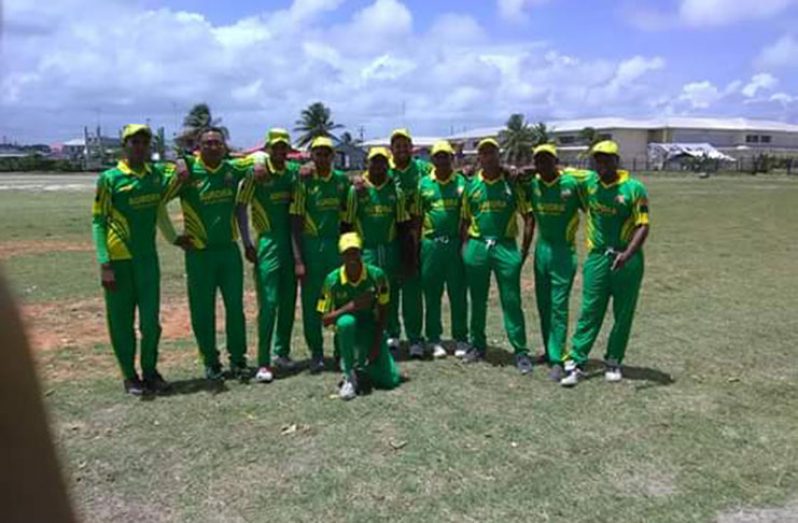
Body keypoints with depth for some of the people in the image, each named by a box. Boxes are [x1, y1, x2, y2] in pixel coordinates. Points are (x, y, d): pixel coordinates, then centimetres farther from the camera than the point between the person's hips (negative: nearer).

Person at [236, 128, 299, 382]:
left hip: (291, 242, 5)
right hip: (268, 241, -5)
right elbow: (241, 207, -3)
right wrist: (247, 244, -7)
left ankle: (282, 351, 24)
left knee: (288, 300, 10)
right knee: (268, 303, -8)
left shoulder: (294, 171, 8)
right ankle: (263, 363, -3)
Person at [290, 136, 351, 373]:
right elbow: (295, 222, -5)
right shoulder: (304, 182, -4)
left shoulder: (342, 180, 5)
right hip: (311, 244, -2)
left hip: (336, 243, 3)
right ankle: (316, 353, 15)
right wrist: (298, 259, -10)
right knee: (311, 301, 3)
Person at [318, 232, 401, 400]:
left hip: (372, 330, 1)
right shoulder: (333, 280, -15)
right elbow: (325, 320, -13)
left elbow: (383, 311, -3)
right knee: (346, 321, -40)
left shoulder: (377, 275, -13)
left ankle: (362, 365, 20)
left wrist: (377, 344, -9)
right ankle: (349, 377, -20)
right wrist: (351, 307, -28)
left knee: (391, 380, -14)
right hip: (347, 332, -1)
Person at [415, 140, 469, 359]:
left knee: (458, 294, 5)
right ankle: (434, 340, 17)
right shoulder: (423, 183, 6)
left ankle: (461, 339, 15)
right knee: (432, 294, 7)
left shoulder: (462, 182, 4)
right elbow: (418, 217, 9)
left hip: (455, 243, -1)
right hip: (430, 244, 1)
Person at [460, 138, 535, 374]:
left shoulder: (512, 183, 1)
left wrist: (525, 249, -2)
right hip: (477, 247, 2)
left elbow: (527, 217, 3)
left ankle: (521, 351, 6)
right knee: (478, 301, 11)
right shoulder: (471, 185, 6)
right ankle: (477, 346, 25)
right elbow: (466, 220, 12)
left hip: (505, 246, -2)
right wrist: (464, 247, 3)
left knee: (512, 301, -1)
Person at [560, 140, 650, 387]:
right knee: (589, 312, 2)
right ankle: (576, 362, 6)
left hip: (627, 260, -2)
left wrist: (627, 254, -26)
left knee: (623, 314, 8)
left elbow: (642, 226, -11)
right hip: (597, 257, 2)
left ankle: (613, 362, 22)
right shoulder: (588, 183, 3)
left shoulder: (634, 188, -8)